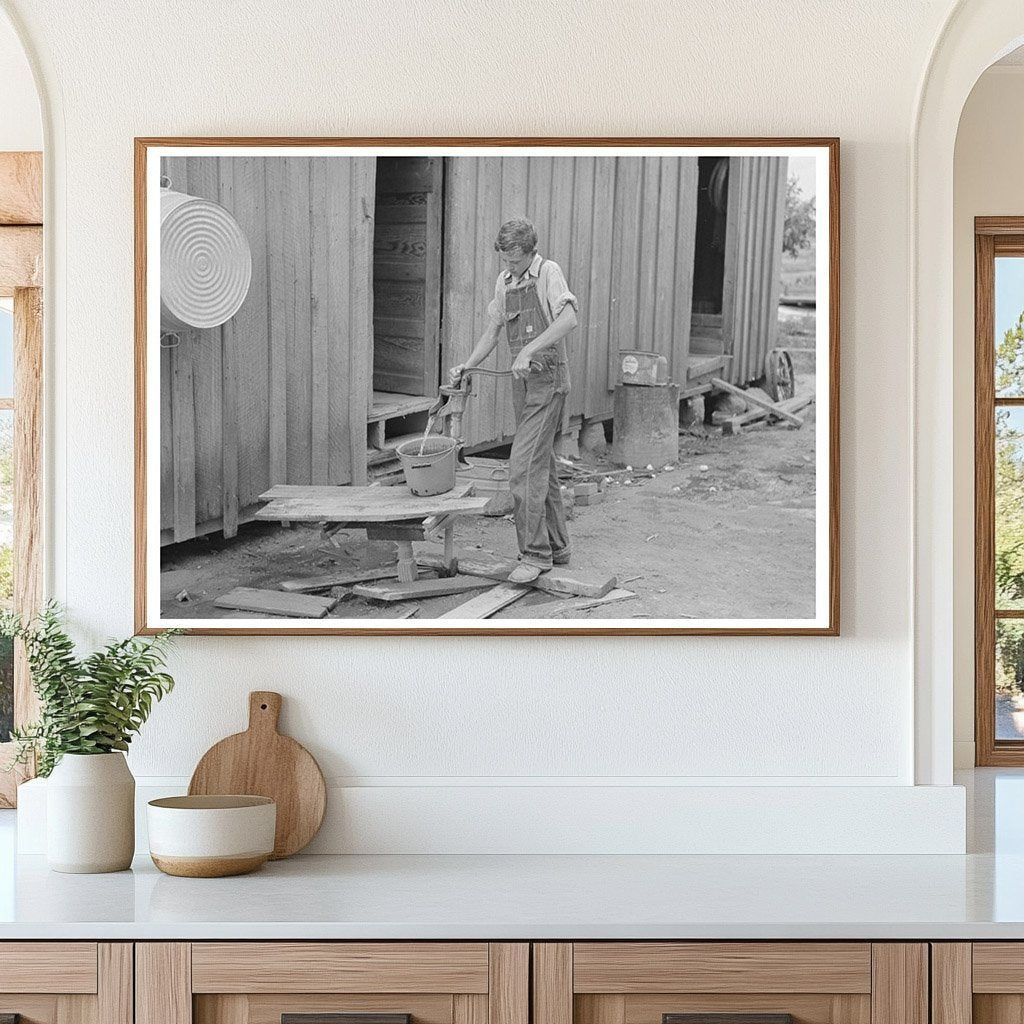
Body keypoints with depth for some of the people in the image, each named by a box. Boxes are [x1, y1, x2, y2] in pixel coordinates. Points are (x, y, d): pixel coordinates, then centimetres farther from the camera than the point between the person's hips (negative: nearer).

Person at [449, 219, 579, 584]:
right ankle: (556, 547, 22)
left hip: (548, 378, -8)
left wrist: (529, 349, -34)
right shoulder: (504, 281, 11)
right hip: (522, 380, 8)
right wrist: (466, 366, 2)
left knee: (524, 465, -14)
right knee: (542, 465, 13)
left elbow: (568, 318, -27)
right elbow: (493, 331, 17)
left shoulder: (548, 272, -11)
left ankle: (535, 553, -12)